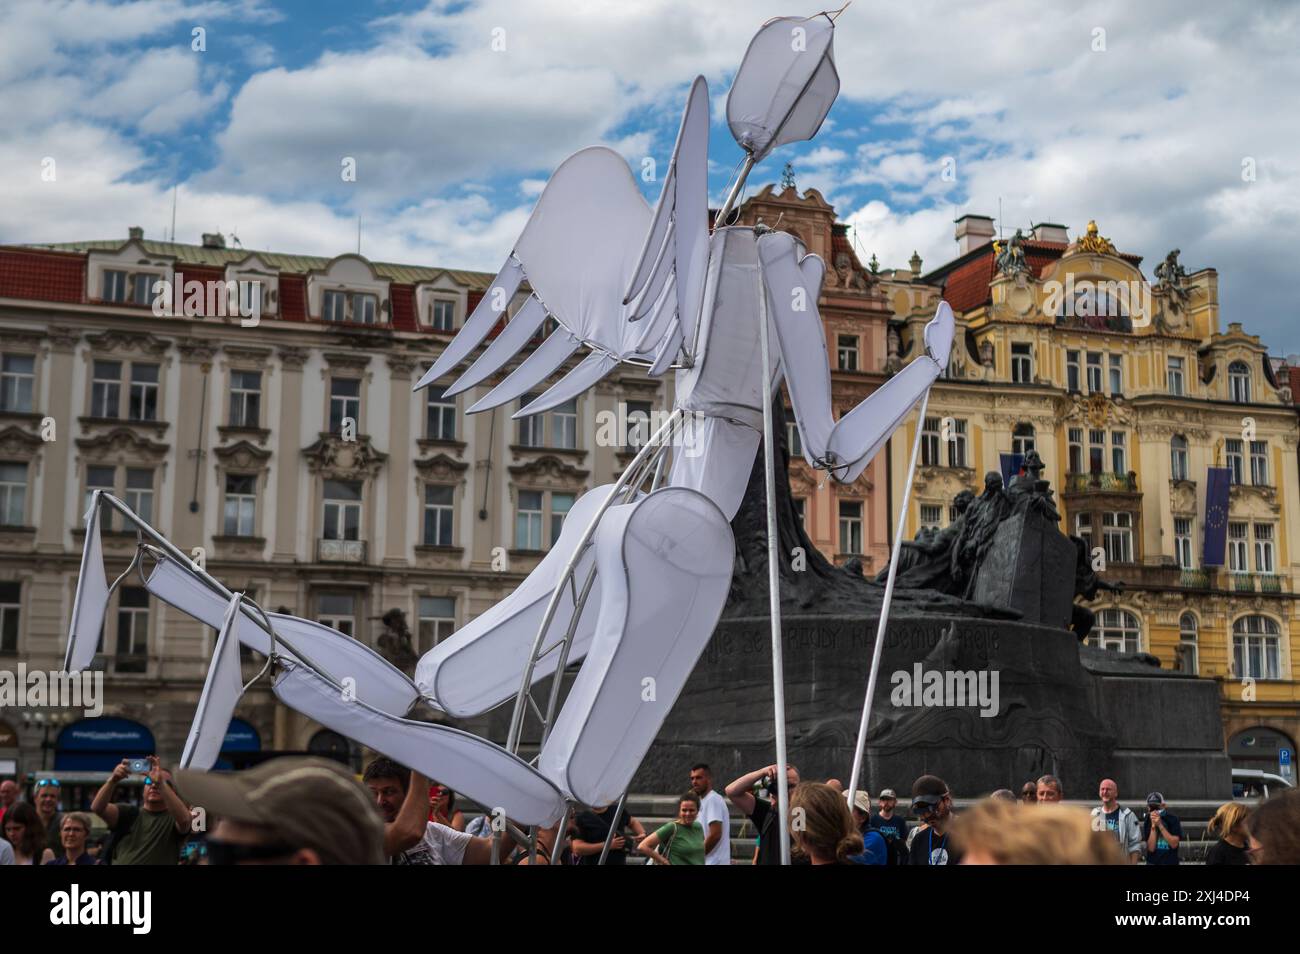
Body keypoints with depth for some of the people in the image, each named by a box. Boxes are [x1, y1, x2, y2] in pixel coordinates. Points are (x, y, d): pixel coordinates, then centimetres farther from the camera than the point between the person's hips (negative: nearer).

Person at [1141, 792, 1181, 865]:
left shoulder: (1173, 819, -6)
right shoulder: (1148, 822, 2)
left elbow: (1174, 844, -15)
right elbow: (1151, 848, -7)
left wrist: (1160, 825, -20)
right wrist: (1153, 826, -16)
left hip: (1170, 862, -3)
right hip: (1152, 862, 3)